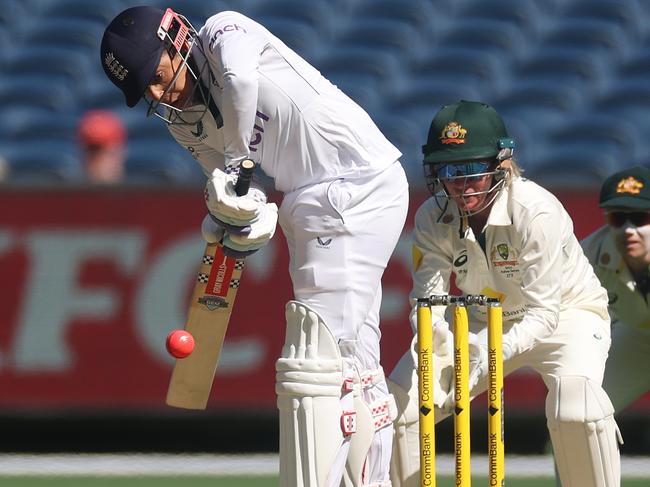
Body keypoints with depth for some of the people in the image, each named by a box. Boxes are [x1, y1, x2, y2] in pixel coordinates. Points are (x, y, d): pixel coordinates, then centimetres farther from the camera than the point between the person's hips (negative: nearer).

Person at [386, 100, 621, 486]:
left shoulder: (538, 212, -32)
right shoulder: (433, 218, -17)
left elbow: (542, 315, -33)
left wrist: (491, 354, -49)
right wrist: (438, 337, -44)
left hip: (566, 313, -5)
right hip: (486, 321, 5)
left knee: (575, 399, -34)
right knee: (399, 400, -7)